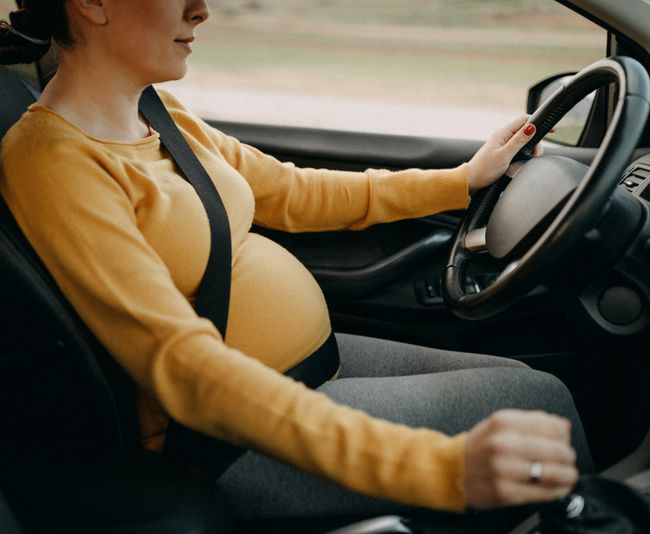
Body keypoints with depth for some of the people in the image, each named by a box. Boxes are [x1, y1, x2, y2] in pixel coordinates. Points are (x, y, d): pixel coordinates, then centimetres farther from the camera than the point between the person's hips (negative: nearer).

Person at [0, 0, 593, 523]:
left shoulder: (157, 115, 6)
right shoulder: (52, 162, -23)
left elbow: (289, 192, 16)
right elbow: (183, 365, -33)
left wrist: (463, 180, 17)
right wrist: (434, 465, -41)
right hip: (233, 447, -9)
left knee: (522, 378, 8)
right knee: (541, 399, -6)